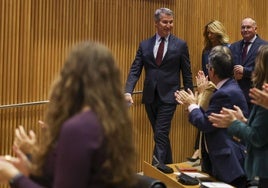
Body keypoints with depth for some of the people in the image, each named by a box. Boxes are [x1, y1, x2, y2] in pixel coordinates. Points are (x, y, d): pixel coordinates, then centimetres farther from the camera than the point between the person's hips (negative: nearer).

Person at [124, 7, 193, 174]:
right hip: (150, 96, 4)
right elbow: (135, 70, 1)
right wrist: (128, 91, -14)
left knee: (161, 134, -12)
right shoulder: (145, 45, 6)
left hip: (168, 96, -3)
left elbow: (187, 73, 3)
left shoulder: (181, 45, 1)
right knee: (161, 135, 14)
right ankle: (167, 165, 28)